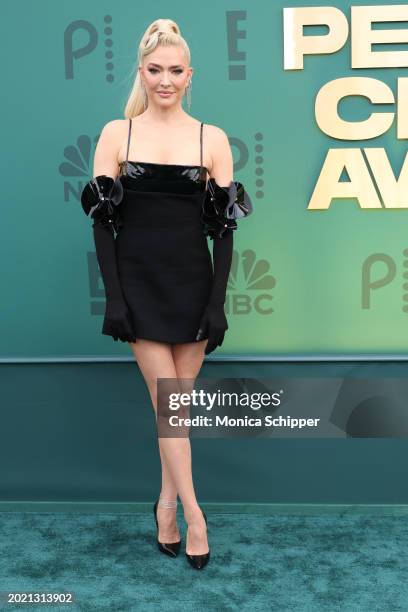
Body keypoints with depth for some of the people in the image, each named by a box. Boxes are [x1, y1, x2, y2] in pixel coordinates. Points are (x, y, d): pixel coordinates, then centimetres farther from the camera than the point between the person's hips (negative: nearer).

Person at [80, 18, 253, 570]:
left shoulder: (212, 139, 3)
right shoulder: (117, 134, 2)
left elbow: (224, 226, 1)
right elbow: (103, 220, -1)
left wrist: (218, 302, -6)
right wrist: (114, 297, -8)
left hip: (194, 283, 1)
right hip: (139, 283, -1)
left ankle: (167, 502, 25)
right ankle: (192, 511, 12)